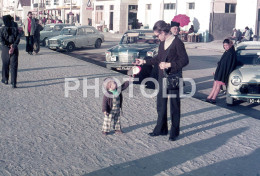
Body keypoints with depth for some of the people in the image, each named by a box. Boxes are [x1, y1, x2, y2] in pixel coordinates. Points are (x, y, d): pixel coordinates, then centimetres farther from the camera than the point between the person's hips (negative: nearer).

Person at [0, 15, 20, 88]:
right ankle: (13, 83, -6)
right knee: (14, 66, 1)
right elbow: (18, 39, -9)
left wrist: (7, 46, -12)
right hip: (14, 49, 0)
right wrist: (13, 47, -13)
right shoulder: (15, 29, 1)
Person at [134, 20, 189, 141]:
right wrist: (144, 61, 14)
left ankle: (174, 132, 17)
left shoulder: (177, 43, -14)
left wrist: (168, 64, -20)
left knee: (174, 106, 5)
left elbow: (185, 60, -15)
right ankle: (161, 129, 27)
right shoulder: (162, 42, 9)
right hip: (162, 77, 7)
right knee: (161, 105, 13)